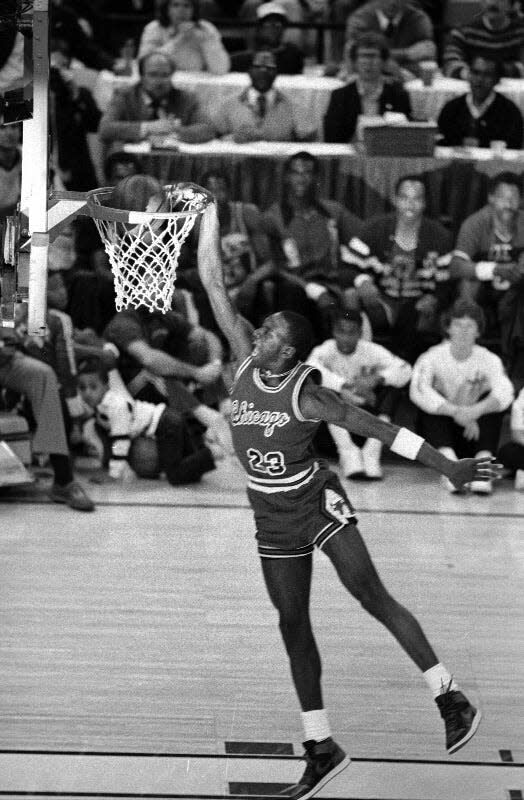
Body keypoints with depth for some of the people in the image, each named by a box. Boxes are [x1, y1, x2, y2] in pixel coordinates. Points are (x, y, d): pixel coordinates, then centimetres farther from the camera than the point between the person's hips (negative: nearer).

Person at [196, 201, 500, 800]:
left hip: (318, 504, -6)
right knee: (293, 625, 7)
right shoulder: (245, 364, -7)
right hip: (273, 520, 6)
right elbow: (216, 291, -7)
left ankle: (450, 698, -4)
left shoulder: (306, 395, -20)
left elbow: (382, 430, -21)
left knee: (372, 597, -13)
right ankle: (321, 749, 14)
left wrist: (449, 467, -25)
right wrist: (209, 217, -12)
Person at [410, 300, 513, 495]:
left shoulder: (488, 360, -7)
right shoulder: (433, 357, -10)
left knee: (491, 401, -23)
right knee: (433, 404, -28)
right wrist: (457, 412, -38)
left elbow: (505, 394, -26)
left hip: (475, 433, 1)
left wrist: (475, 411, -46)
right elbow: (418, 392, -28)